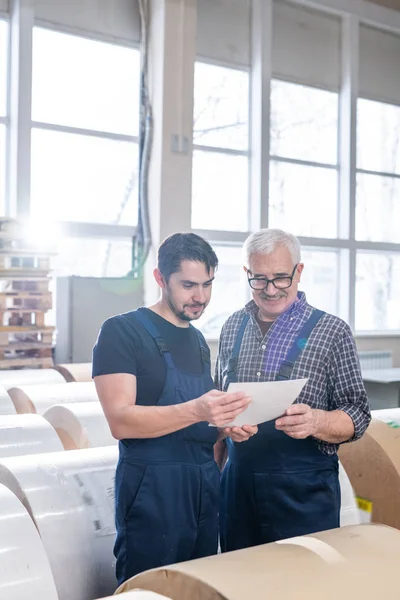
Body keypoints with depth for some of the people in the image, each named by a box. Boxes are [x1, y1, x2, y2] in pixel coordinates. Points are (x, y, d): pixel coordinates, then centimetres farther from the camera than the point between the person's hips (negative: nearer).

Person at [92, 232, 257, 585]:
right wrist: (196, 411, -30)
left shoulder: (199, 340, 14)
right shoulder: (122, 331, -8)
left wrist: (227, 426, 1)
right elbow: (121, 421, -18)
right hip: (152, 487, -7)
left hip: (205, 484, 7)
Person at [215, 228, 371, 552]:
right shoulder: (233, 327, 7)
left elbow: (358, 416, -5)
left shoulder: (332, 332, -5)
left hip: (304, 489, -4)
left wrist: (315, 421, -25)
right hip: (238, 485, 4)